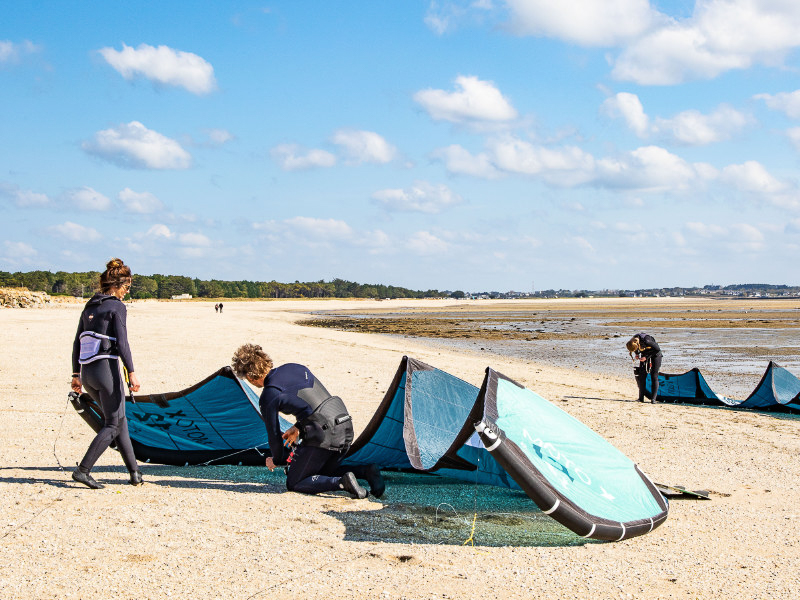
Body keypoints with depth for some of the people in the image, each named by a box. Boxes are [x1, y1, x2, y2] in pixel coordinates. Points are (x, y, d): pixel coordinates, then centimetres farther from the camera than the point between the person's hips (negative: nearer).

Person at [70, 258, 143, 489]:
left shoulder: (89, 307, 14)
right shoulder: (117, 307, -7)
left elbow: (77, 343, 16)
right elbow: (122, 343, -15)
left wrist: (76, 375, 20)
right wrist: (131, 372, -14)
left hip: (86, 372, 8)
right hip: (107, 369, -8)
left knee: (119, 419, 15)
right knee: (113, 425, 0)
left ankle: (134, 472, 17)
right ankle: (83, 470, -8)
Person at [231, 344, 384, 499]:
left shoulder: (268, 397, -7)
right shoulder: (294, 368, 14)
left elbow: (274, 433, 4)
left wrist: (276, 460, 23)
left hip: (324, 436, -8)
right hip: (346, 427, 8)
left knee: (293, 483, 8)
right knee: (323, 472, 28)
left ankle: (342, 482, -15)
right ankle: (367, 471, 4)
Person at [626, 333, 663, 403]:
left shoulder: (646, 341, -37)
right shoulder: (633, 342, -18)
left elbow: (657, 349, -24)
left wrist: (646, 357, -24)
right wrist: (636, 354, -9)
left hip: (655, 354, -5)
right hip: (644, 355, 5)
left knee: (654, 377, -9)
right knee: (642, 376, 0)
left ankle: (654, 398, -7)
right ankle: (641, 398, 6)